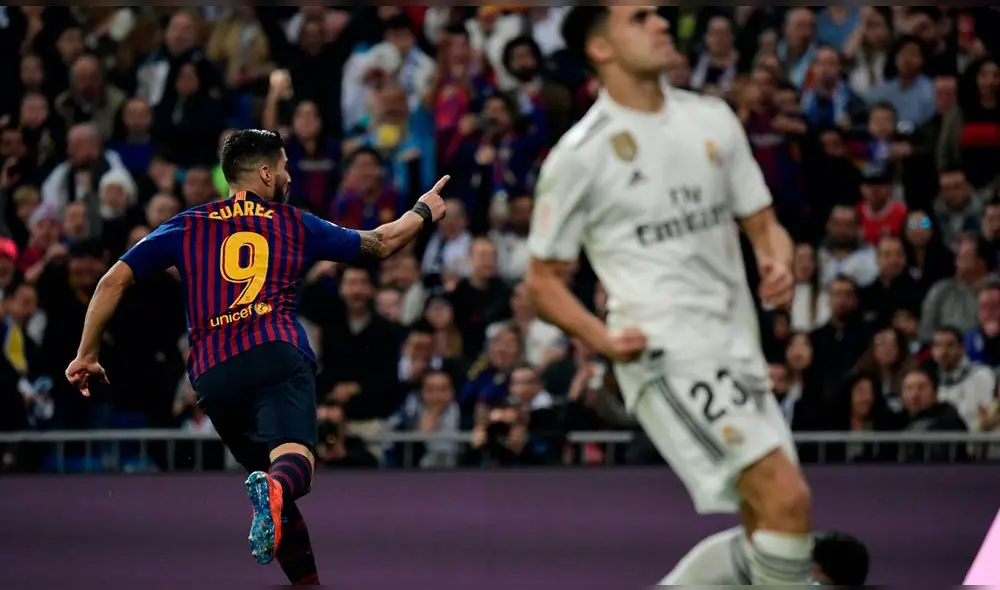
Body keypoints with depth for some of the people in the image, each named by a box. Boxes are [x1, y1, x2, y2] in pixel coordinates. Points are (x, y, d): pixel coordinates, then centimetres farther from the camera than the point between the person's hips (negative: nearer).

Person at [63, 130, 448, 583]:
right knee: (292, 463, -24)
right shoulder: (294, 224, 20)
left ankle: (307, 583, 15)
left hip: (213, 375, 3)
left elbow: (114, 281, 15)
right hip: (278, 356, -3)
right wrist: (423, 212, 52)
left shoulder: (187, 226, 22)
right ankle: (274, 490, -58)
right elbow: (379, 244, 33)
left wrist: (86, 356, 24)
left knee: (272, 483, 18)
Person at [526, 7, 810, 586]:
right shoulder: (580, 154, -4)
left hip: (738, 350, 7)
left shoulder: (713, 119, 11)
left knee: (769, 524, 5)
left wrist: (780, 266, -4)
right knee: (788, 497, -20)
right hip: (666, 357, -7)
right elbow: (544, 278, 3)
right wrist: (604, 338, -14)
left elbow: (763, 223, 19)